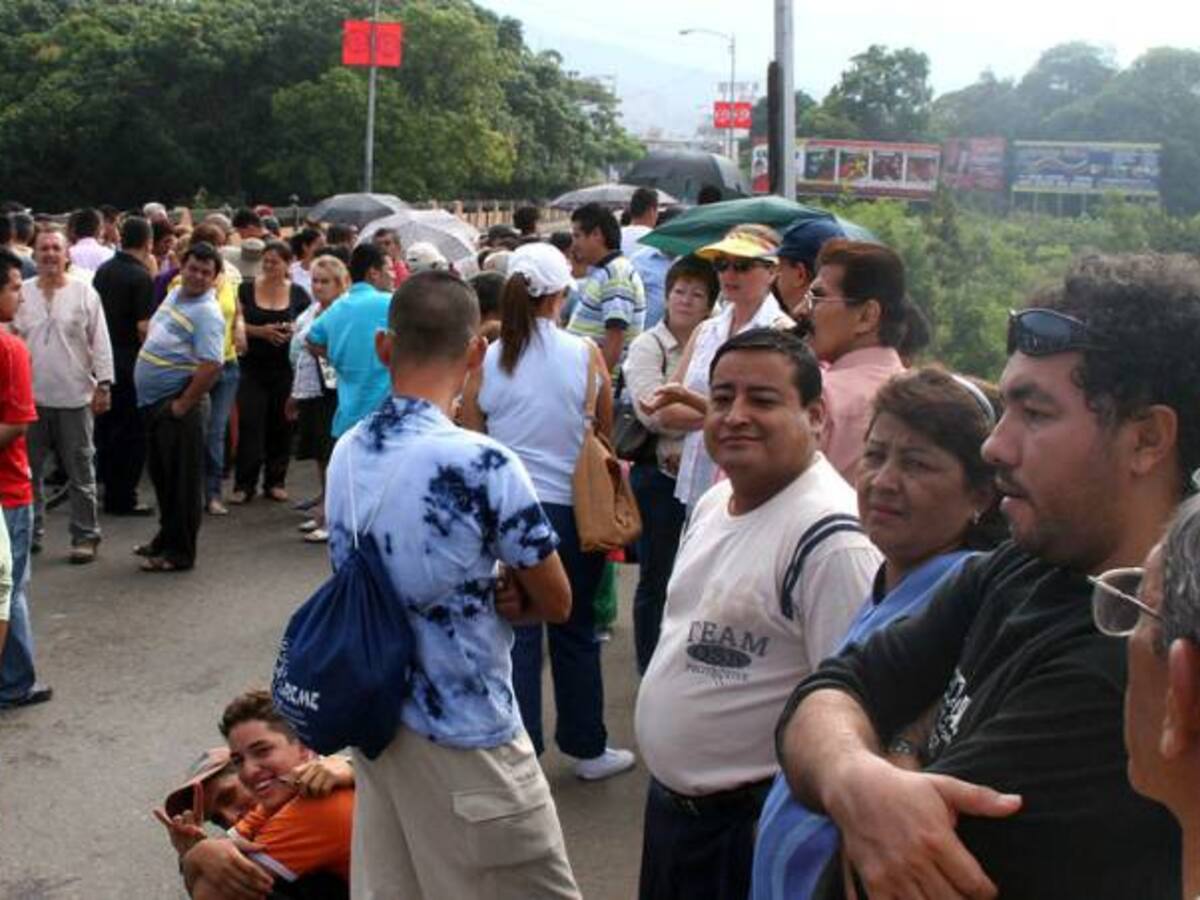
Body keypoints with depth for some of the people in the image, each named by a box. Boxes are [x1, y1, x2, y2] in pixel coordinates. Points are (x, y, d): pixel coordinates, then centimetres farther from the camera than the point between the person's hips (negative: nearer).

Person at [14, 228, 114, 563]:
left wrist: (104, 385, -5)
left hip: (74, 397, -2)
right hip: (30, 396, 2)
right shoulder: (22, 293, 5)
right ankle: (29, 532, 24)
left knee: (81, 472, 5)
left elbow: (100, 342, -1)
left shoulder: (84, 293, -1)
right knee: (29, 471, 11)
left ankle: (85, 537, 14)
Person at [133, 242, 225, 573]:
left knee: (181, 479, 0)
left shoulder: (207, 313, -17)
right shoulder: (175, 294, 10)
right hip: (153, 400, 9)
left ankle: (180, 552, 9)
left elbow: (211, 366, -27)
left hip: (176, 403, -9)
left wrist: (182, 405, -21)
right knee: (160, 473, 19)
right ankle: (167, 536, 34)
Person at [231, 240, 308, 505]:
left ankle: (275, 481, 17)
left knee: (281, 425, 6)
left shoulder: (298, 294, 4)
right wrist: (260, 331, -16)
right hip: (253, 367, -1)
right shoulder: (246, 289, 1)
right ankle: (244, 484, 0)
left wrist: (293, 331, -12)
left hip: (286, 368, 1)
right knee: (249, 424, -6)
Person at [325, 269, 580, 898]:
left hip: (375, 719, 7)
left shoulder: (346, 454, 0)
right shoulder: (482, 464, -22)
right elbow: (556, 602, -11)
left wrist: (484, 595, -5)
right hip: (465, 734, -7)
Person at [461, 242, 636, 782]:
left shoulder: (485, 363, -5)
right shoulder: (585, 355, -8)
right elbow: (605, 432, 2)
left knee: (515, 635, 8)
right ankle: (586, 747, 27)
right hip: (571, 508, 0)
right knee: (575, 632, 14)